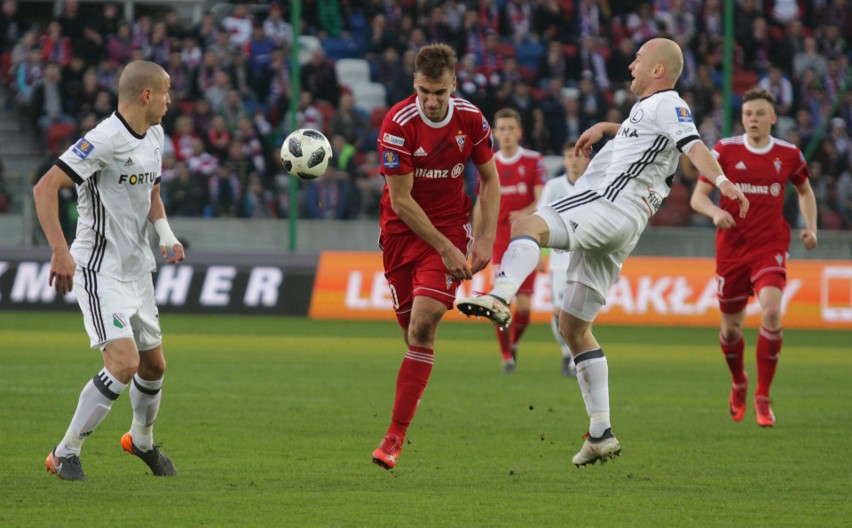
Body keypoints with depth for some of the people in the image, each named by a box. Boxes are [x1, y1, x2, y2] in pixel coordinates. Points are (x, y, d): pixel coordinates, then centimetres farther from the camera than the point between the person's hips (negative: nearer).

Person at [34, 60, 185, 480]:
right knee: (124, 363, -20)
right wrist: (61, 252, -28)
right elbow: (45, 188, -23)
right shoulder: (105, 140, -20)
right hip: (99, 270, -9)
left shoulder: (154, 137, 9)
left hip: (137, 269, 9)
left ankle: (142, 441, 44)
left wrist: (166, 234, 7)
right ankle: (65, 454, -8)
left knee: (154, 366, 17)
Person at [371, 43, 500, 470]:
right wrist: (446, 249, -17)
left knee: (424, 323, -16)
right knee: (412, 330, 1)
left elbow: (490, 179, 6)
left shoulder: (470, 119, -7)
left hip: (450, 224, 0)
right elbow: (400, 200, -16)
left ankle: (395, 435, -17)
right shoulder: (399, 124, -17)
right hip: (403, 228, 0)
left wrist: (485, 238, -5)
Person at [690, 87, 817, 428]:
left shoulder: (788, 154, 2)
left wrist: (811, 227, 6)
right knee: (731, 327, 7)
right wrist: (716, 212, -23)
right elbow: (698, 197, -1)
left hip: (770, 246, -1)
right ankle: (738, 384, 39)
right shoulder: (725, 151, -2)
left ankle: (762, 397, -12)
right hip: (732, 247, 1)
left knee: (771, 312, -23)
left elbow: (804, 191, 21)